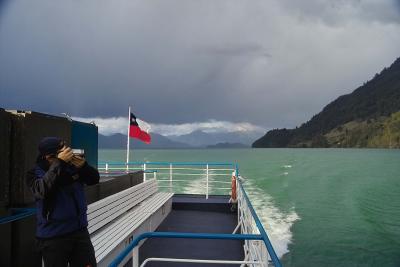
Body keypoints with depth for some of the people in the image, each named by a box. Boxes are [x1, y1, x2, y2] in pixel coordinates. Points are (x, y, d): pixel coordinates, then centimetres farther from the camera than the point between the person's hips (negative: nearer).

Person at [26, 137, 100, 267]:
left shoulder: (72, 166, -3)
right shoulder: (35, 173, -11)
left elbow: (94, 179, 2)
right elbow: (43, 190, -31)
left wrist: (83, 166, -17)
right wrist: (59, 163, -31)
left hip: (80, 231, 4)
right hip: (53, 237, -3)